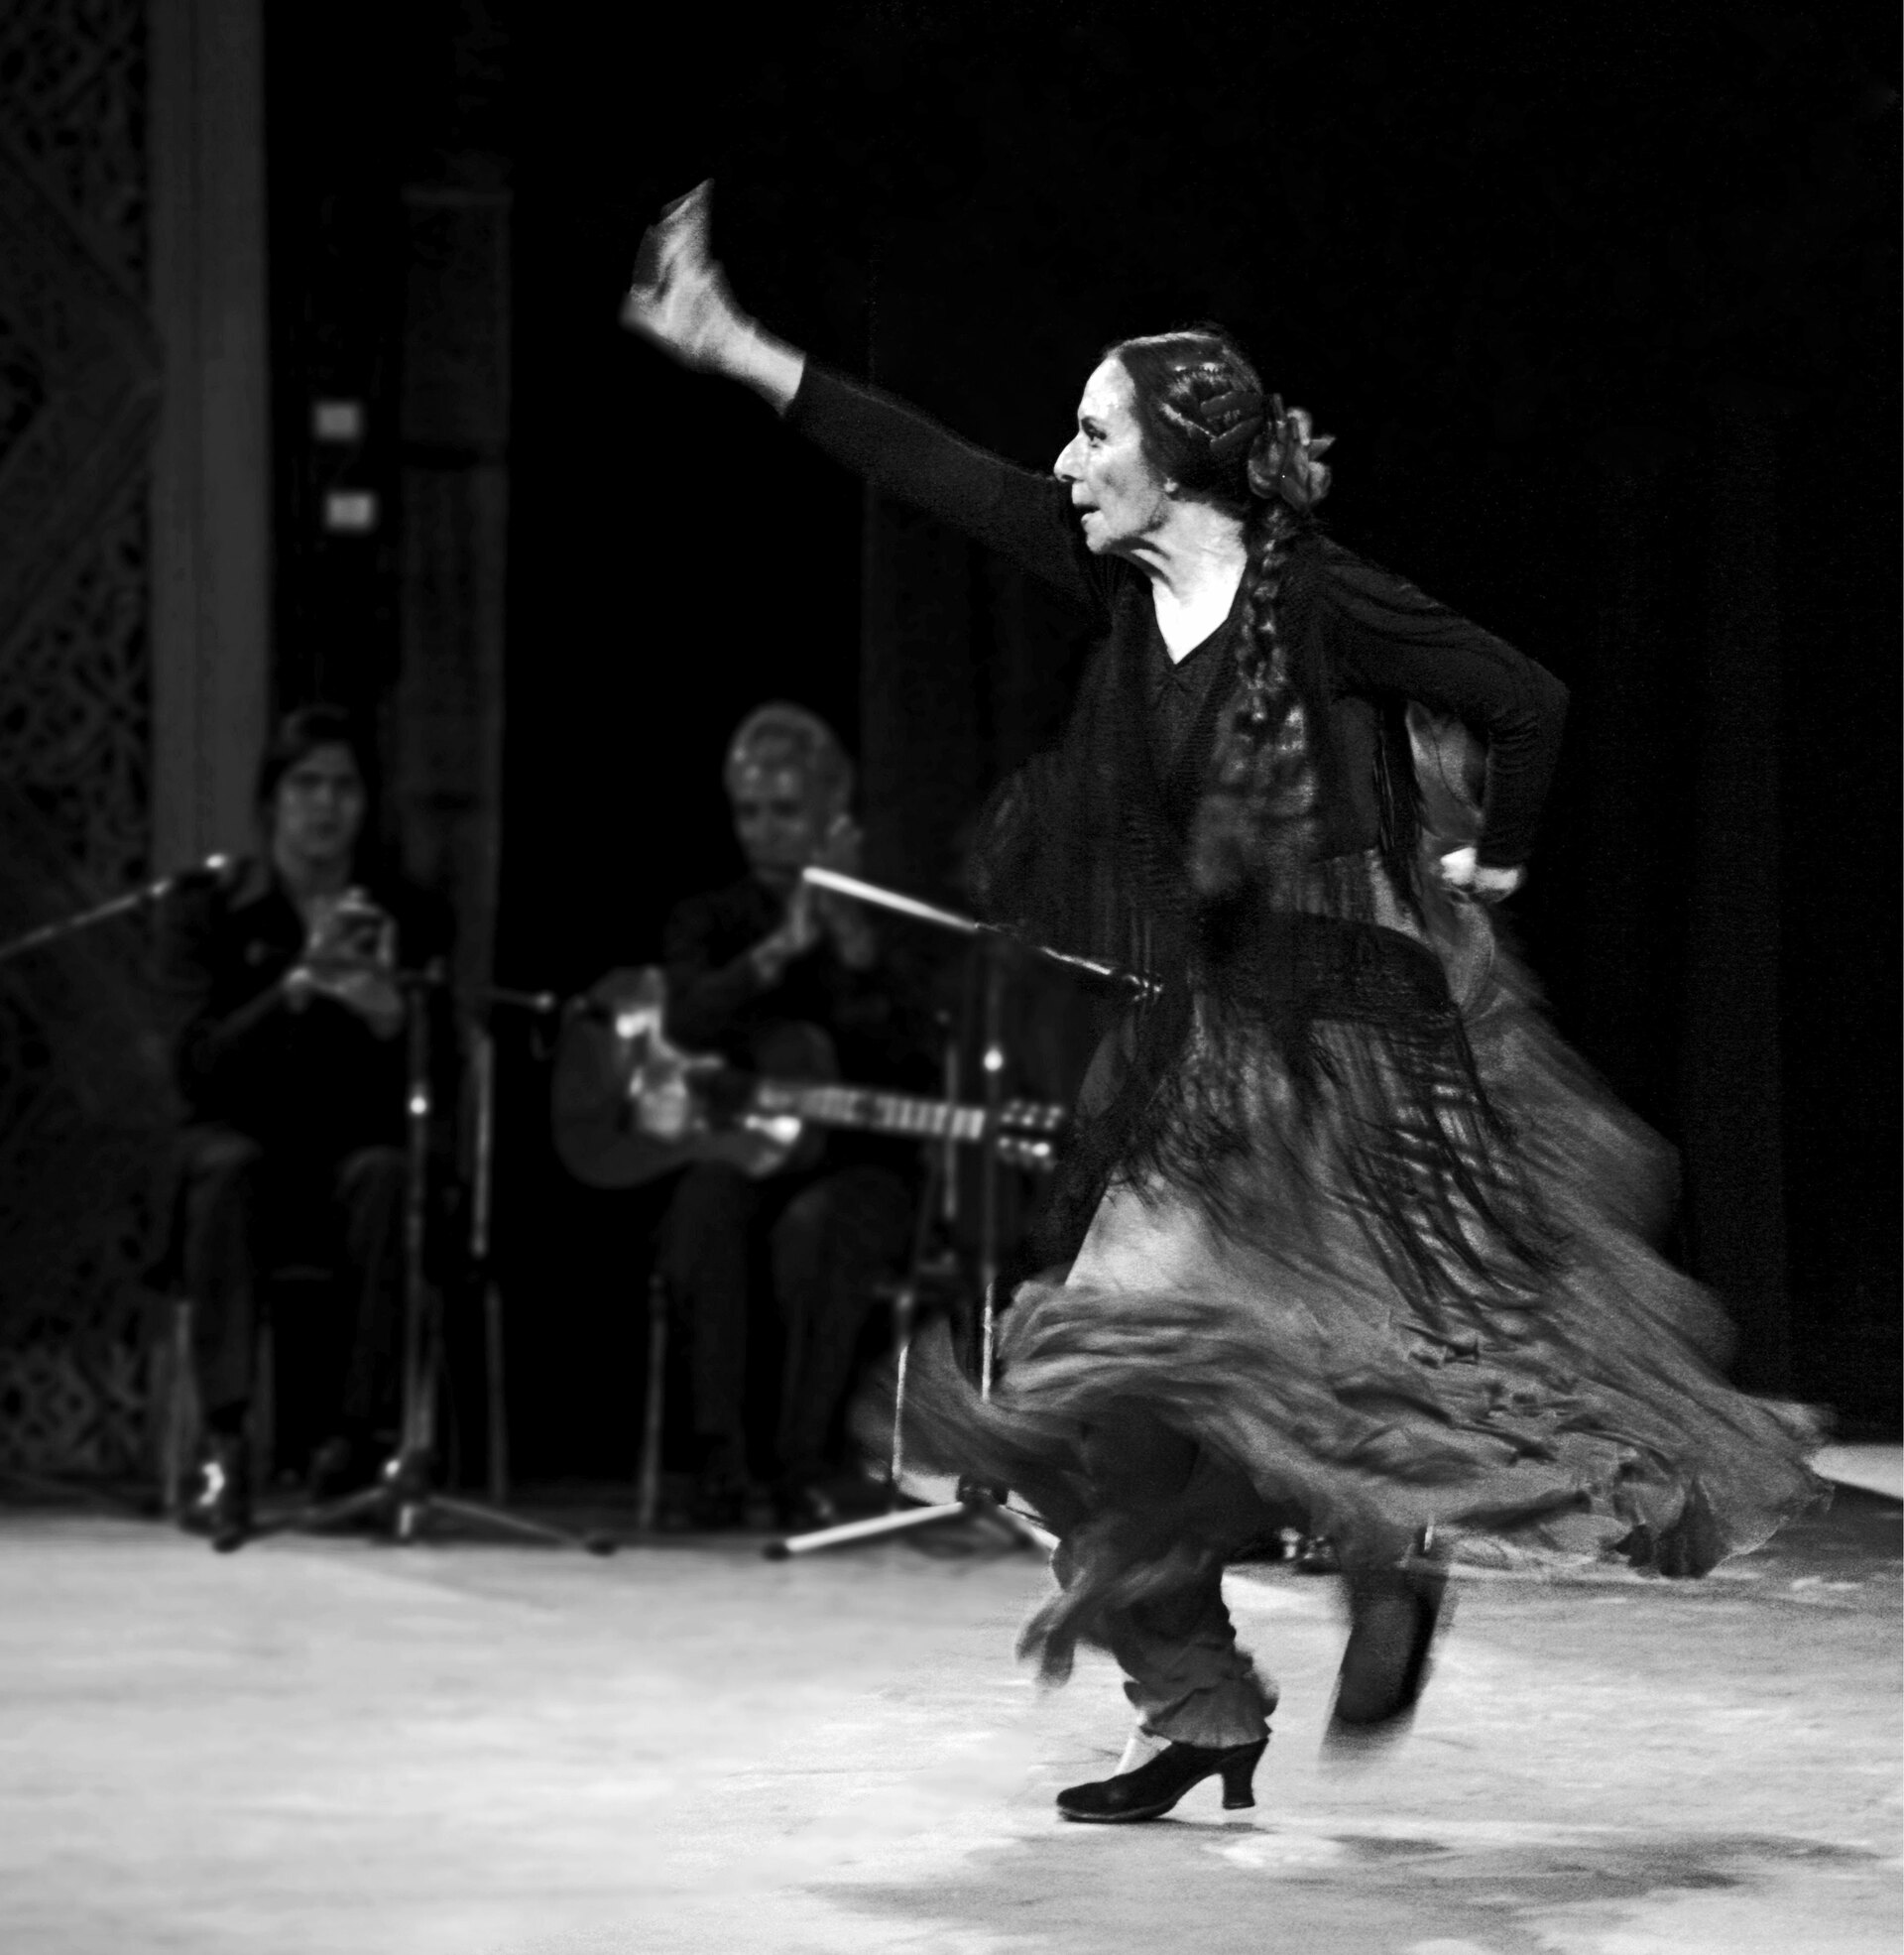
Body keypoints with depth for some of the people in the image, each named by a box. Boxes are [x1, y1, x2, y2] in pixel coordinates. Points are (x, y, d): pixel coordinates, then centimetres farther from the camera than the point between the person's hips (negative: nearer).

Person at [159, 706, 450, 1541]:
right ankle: (224, 1446, -41)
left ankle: (362, 1433, -32)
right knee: (224, 1167, -36)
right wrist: (297, 984, -25)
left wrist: (389, 1014, -24)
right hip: (248, 1137, -1)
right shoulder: (208, 911, 2)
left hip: (357, 1141, 1)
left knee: (386, 1176, -35)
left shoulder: (408, 917, 6)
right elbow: (200, 1067, -11)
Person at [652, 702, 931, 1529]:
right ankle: (718, 1456, -32)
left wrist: (852, 940, -21)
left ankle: (802, 1467, -30)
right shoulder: (709, 921, 11)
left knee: (817, 1229, -37)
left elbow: (913, 1059, -11)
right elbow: (687, 1020, -12)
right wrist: (784, 947, -22)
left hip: (851, 1168, -1)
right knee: (705, 1207, -35)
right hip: (734, 1154, 1)